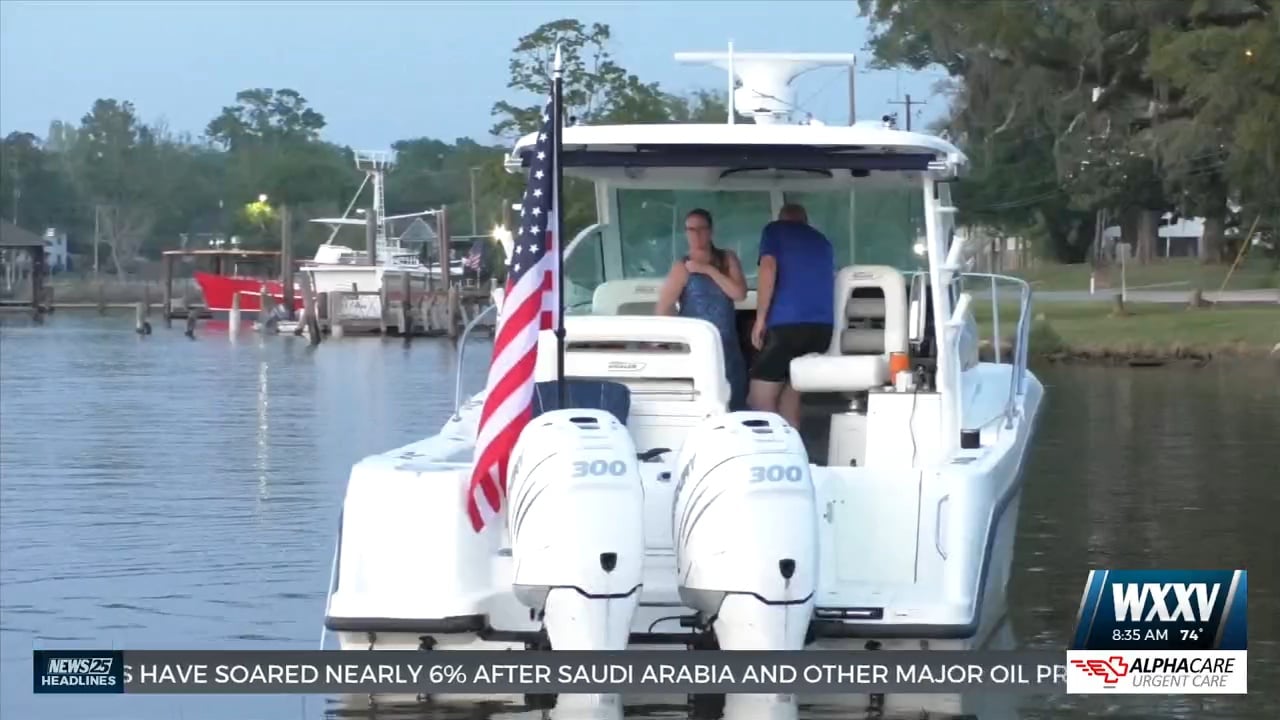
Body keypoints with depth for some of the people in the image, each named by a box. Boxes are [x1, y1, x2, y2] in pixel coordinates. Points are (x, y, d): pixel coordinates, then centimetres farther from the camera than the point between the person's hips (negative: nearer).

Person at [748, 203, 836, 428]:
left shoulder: (775, 230, 10)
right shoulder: (822, 241, 28)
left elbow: (768, 269, -6)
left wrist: (760, 318, -5)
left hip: (787, 324, -6)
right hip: (822, 326, 6)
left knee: (760, 401, -4)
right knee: (789, 397, 14)